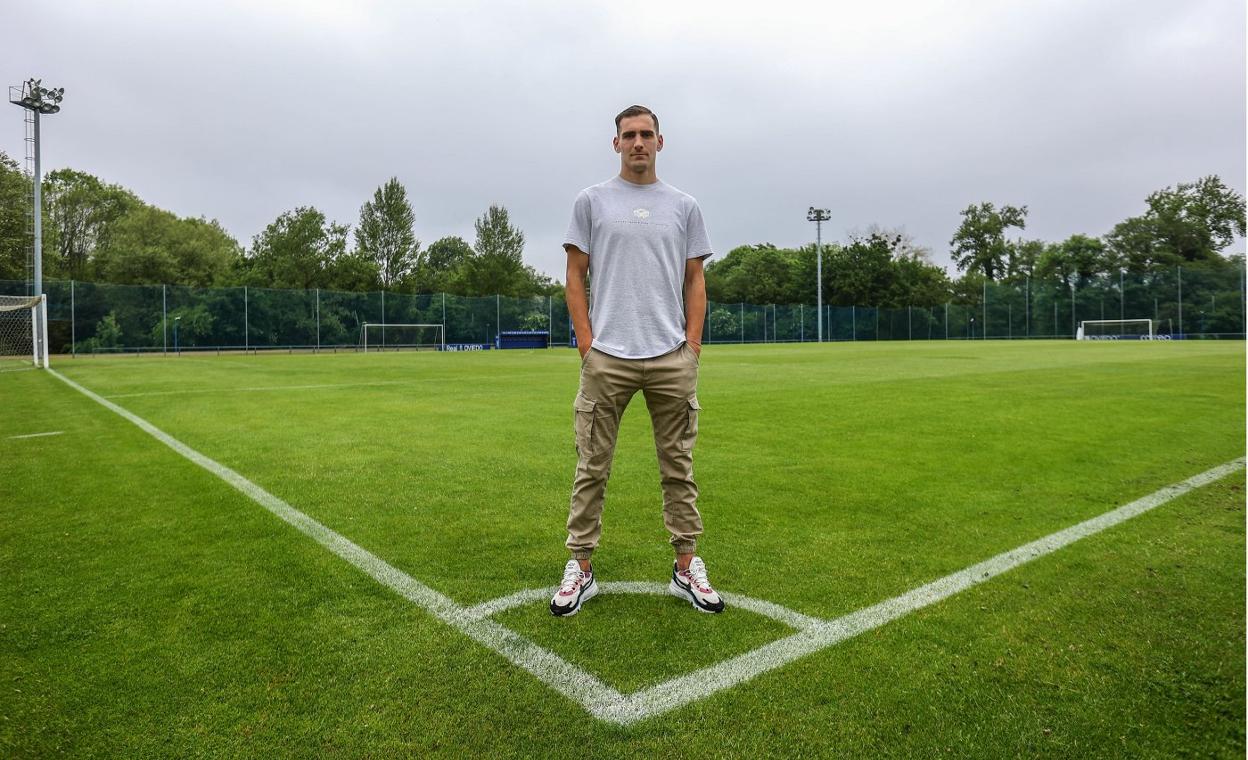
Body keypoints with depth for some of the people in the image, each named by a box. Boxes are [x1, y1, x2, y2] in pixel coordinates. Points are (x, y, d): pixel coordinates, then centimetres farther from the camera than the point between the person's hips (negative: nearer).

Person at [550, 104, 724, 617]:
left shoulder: (684, 206, 13)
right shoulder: (591, 201, 8)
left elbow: (695, 281, 12)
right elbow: (575, 277, 5)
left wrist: (692, 344, 0)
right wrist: (587, 343, -5)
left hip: (672, 358, 2)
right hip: (606, 358, -1)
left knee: (678, 468, 8)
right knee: (592, 468, 2)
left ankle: (686, 568, 20)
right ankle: (581, 569, 14)